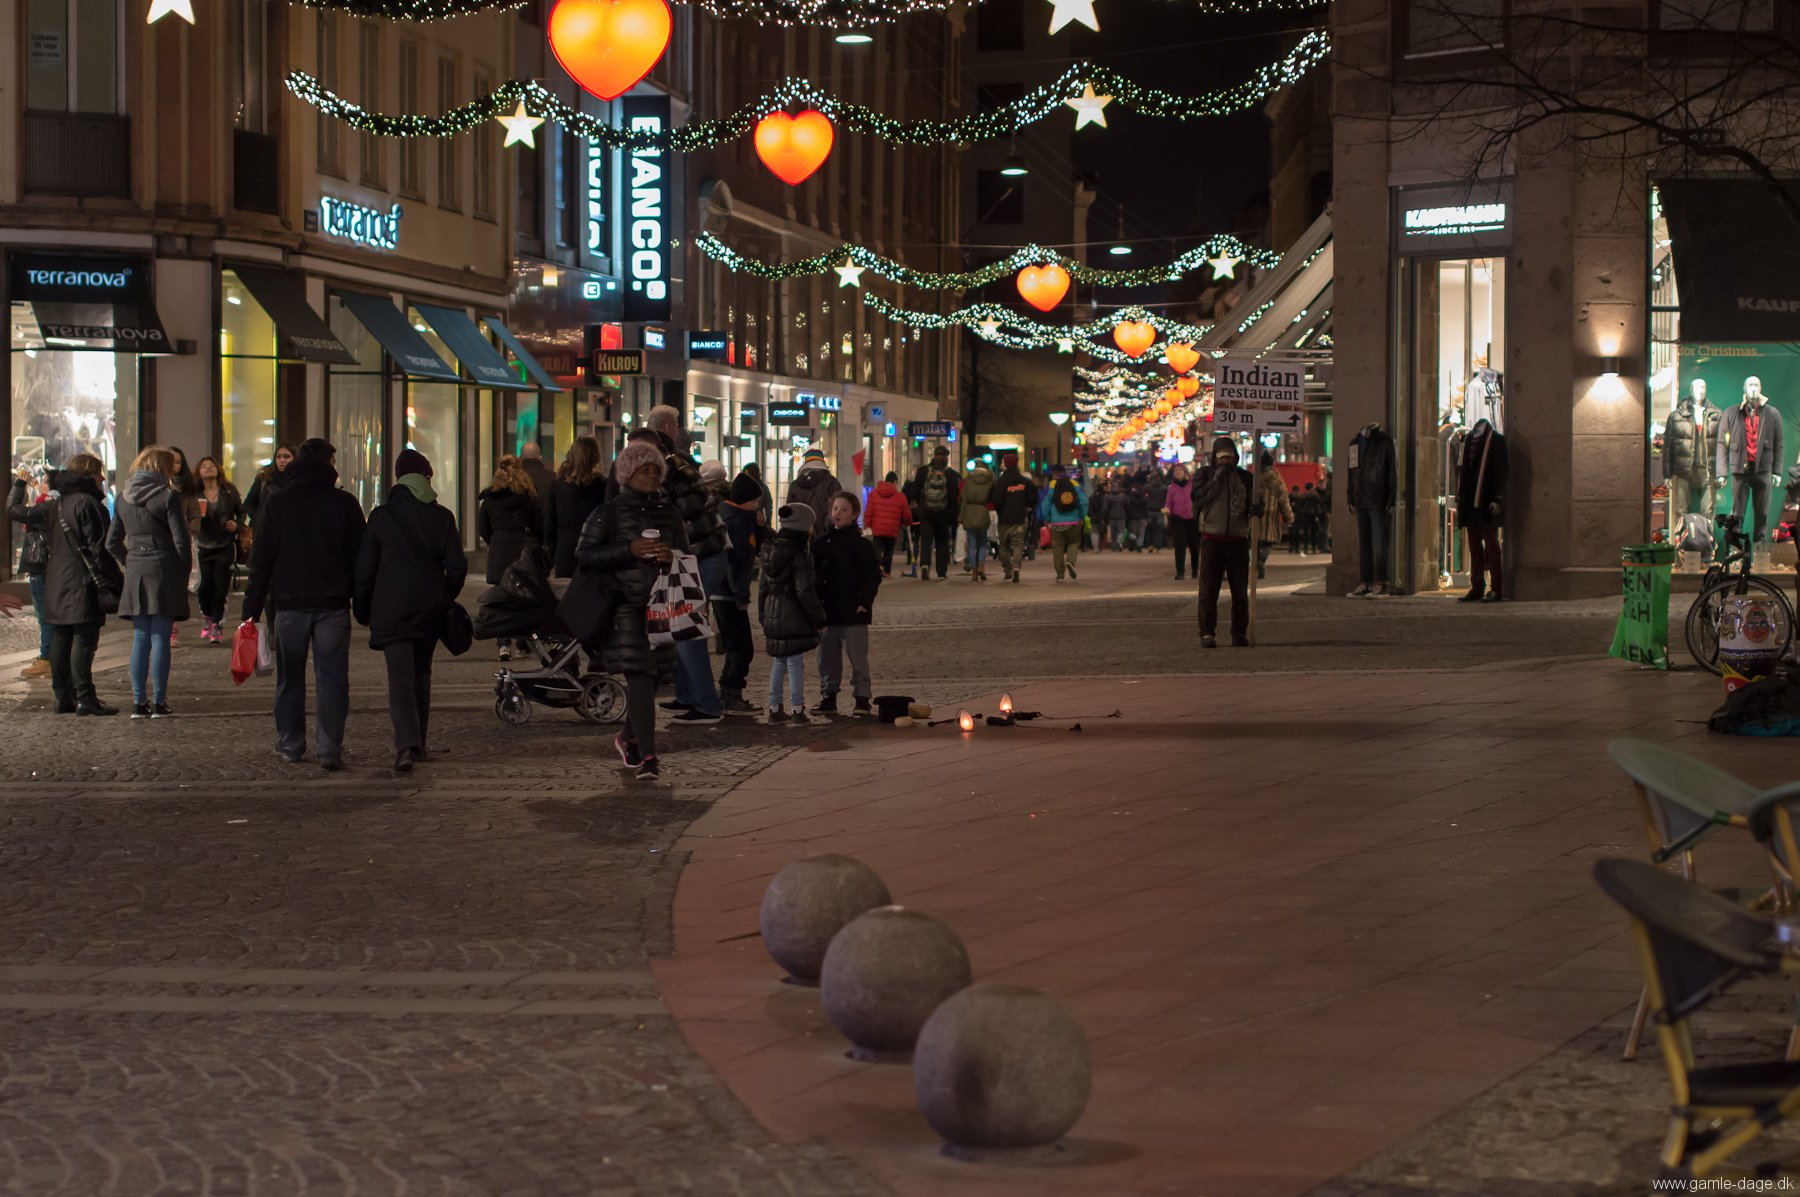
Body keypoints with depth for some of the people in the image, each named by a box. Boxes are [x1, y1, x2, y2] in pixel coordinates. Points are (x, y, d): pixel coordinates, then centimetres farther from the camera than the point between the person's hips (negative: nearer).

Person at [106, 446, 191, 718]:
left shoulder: (125, 497, 9)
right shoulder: (168, 496, -7)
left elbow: (112, 542, 11)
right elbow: (181, 541, -9)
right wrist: (185, 572, 2)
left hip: (135, 574, 4)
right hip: (164, 572, -4)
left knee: (140, 639, 8)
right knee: (160, 639, -2)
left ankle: (139, 702, 7)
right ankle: (159, 703, -1)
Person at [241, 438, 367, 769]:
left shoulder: (277, 503, 1)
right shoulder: (345, 503, 0)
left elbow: (261, 559, 1)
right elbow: (360, 557, 3)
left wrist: (252, 609, 3)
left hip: (289, 604, 1)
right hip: (333, 605, -1)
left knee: (290, 679, 12)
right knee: (331, 679, 1)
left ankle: (290, 746, 16)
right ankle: (329, 750, -5)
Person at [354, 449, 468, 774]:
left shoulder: (381, 517, -4)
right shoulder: (442, 517, 0)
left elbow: (364, 569, -2)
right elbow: (457, 566, -1)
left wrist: (363, 611, 8)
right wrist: (445, 599, 16)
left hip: (391, 610, -3)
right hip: (430, 609, 3)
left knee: (400, 677, -9)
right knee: (421, 675, 17)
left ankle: (407, 745, -24)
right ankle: (419, 743, 23)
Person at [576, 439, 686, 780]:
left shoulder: (669, 513, 16)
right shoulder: (609, 512, 2)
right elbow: (584, 555, -5)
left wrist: (672, 557, -3)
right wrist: (629, 550, -15)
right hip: (625, 605, -5)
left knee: (651, 677, 7)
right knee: (639, 676, -14)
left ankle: (629, 738, 33)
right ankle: (648, 757, -18)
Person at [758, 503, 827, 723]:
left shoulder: (770, 550, 7)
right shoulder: (800, 556, -17)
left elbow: (764, 585, 12)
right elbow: (804, 591, -18)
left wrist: (763, 615, 18)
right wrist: (819, 618, -10)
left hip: (772, 613, 7)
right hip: (793, 616, -7)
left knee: (777, 663, 15)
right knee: (796, 663, -1)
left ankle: (774, 708, 19)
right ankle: (798, 710, 2)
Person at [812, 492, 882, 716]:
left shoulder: (862, 545, -3)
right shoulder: (821, 544, 9)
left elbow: (873, 576, -4)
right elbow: (812, 575, 13)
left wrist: (864, 602, -14)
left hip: (853, 613, -4)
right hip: (826, 611, 4)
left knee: (858, 658, -2)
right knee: (827, 659, 9)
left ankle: (862, 699, 4)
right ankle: (828, 698, 18)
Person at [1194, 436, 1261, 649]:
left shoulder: (1245, 477, 9)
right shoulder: (1205, 475, 4)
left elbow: (1256, 500, 10)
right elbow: (1198, 498, -10)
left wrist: (1255, 509, -14)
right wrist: (1216, 480, -16)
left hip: (1238, 541, 2)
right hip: (1212, 541, -2)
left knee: (1240, 591, 6)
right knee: (1208, 590, -5)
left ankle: (1239, 633, 14)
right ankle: (1207, 633, -2)